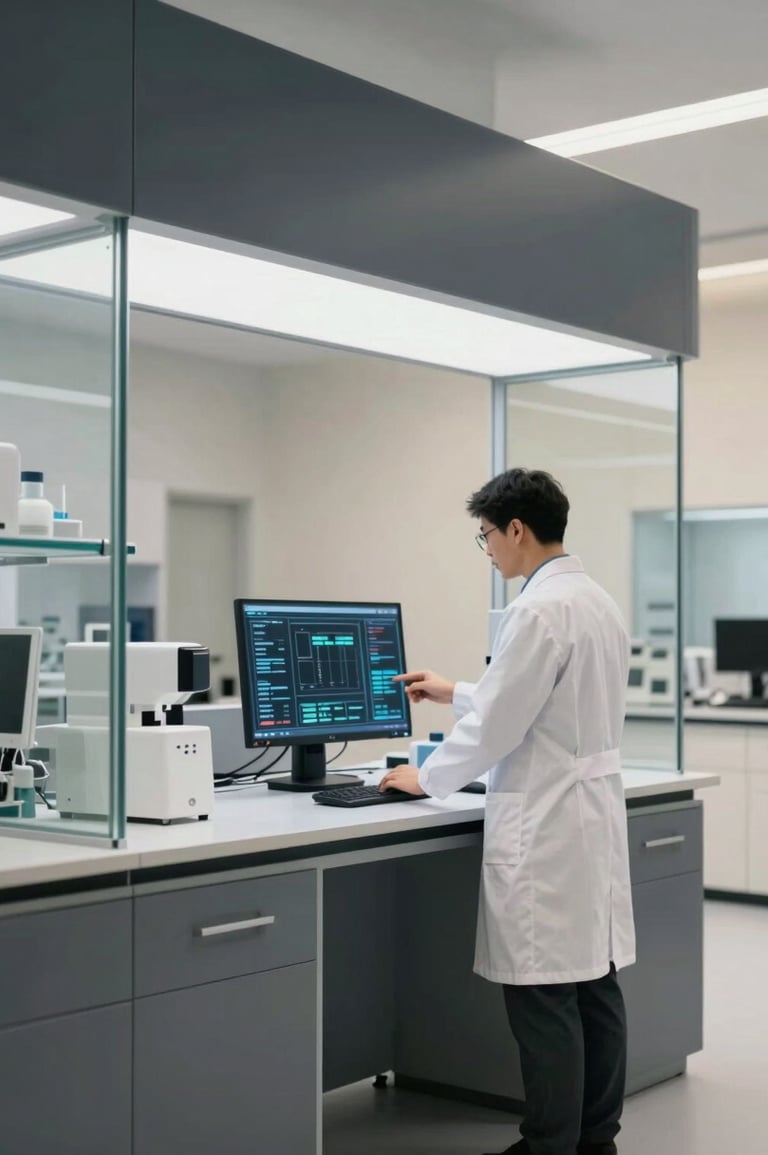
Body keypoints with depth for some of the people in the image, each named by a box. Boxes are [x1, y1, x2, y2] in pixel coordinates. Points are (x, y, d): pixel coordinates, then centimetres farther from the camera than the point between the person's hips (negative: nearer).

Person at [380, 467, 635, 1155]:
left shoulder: (538, 610, -18)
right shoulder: (600, 603, 12)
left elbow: (497, 727, -16)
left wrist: (427, 777, 0)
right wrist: (454, 693, 28)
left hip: (546, 827, -10)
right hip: (593, 814, 10)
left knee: (545, 997, -1)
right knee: (595, 985, 13)